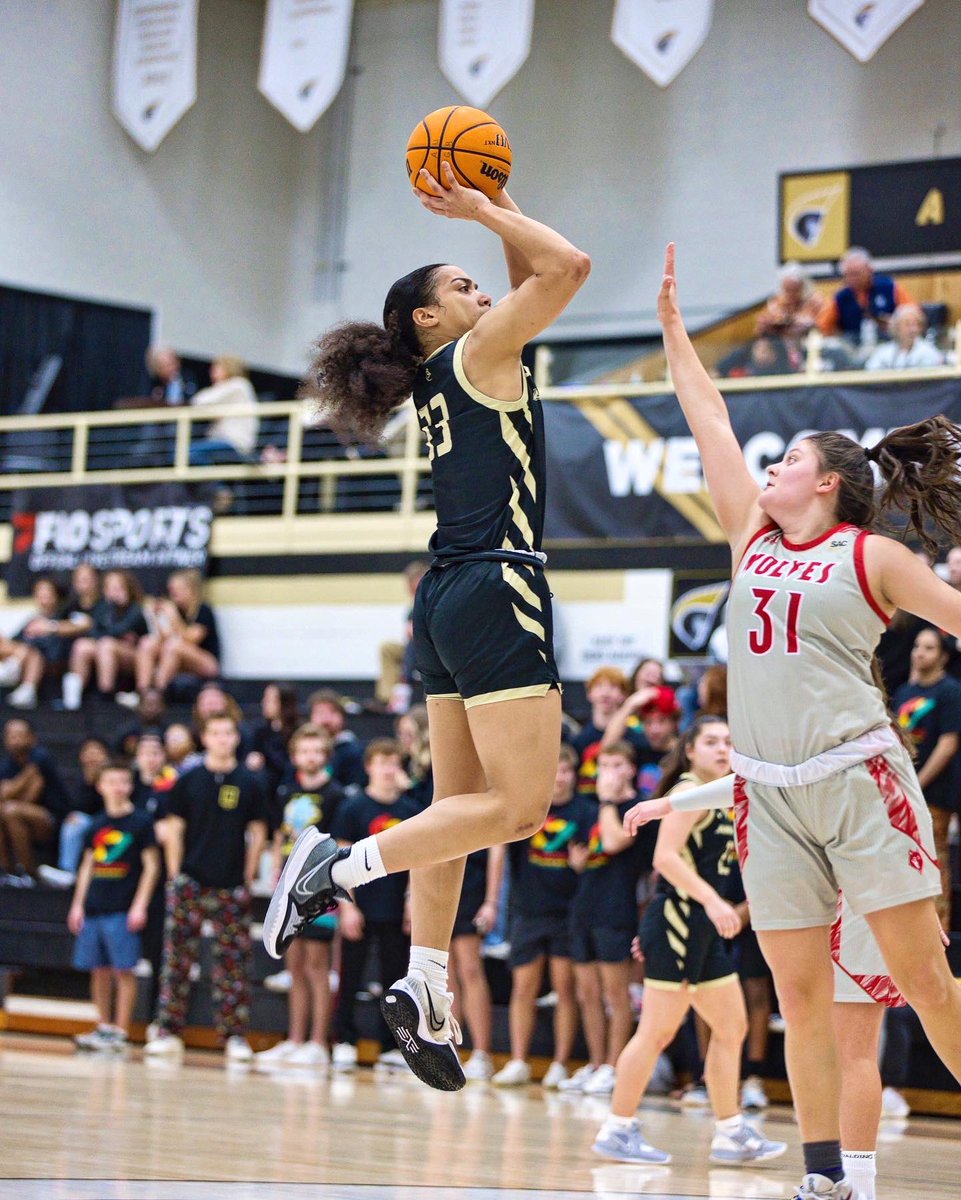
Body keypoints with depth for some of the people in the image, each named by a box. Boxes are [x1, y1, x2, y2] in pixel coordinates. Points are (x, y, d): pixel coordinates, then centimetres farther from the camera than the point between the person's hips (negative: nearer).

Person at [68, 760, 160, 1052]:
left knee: (123, 970, -5)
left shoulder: (141, 822, -1)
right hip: (94, 908, 5)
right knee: (99, 970, 8)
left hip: (123, 911, -5)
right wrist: (78, 904, 12)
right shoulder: (96, 827, 13)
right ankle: (103, 1027, 16)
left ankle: (120, 1032, -2)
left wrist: (140, 906, -9)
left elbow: (151, 866, -3)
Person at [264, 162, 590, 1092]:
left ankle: (425, 990, 7)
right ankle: (340, 866, -16)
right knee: (520, 806, -11)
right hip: (494, 590, -10)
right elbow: (568, 266, -10)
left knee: (459, 806, 9)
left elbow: (537, 281, 31)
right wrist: (481, 210, 0)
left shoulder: (449, 374, 19)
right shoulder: (477, 353, -4)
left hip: (446, 598, 10)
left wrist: (496, 204, 24)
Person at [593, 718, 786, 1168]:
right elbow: (665, 856, -21)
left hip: (702, 931, 10)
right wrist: (713, 901, -27)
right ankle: (617, 1130, -2)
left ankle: (730, 1134, 13)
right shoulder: (690, 791, -10)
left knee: (732, 1027, 9)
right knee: (658, 1030, -8)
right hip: (676, 924, -10)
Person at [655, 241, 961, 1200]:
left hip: (858, 777, -4)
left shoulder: (871, 556, 2)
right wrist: (672, 321, 21)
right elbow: (709, 422, 18)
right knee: (800, 996, 3)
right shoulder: (755, 537, 14)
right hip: (769, 791, 5)